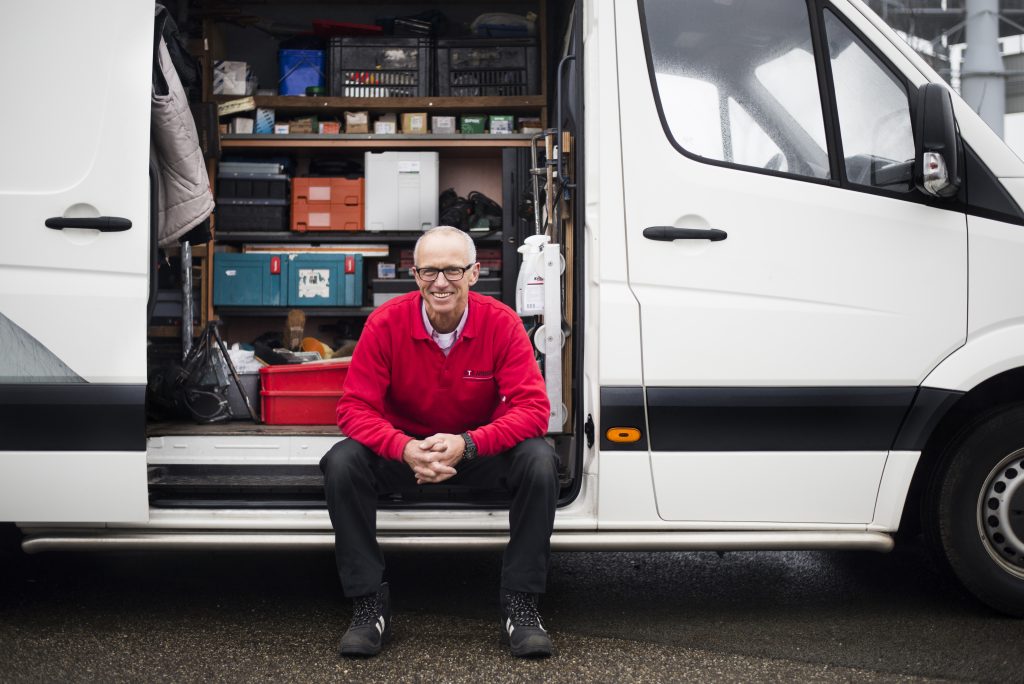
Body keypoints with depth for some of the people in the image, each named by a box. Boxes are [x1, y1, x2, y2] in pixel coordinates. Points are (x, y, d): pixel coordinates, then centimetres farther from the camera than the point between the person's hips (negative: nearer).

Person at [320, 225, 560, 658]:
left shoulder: (501, 323, -15)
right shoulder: (386, 323, -14)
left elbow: (532, 407, -21)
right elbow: (356, 408, -16)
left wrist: (467, 444, -37)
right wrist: (405, 449, -37)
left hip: (480, 450, 0)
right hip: (404, 448, 1)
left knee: (539, 460, -29)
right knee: (342, 463, -28)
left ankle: (519, 604, -16)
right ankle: (369, 603, -15)